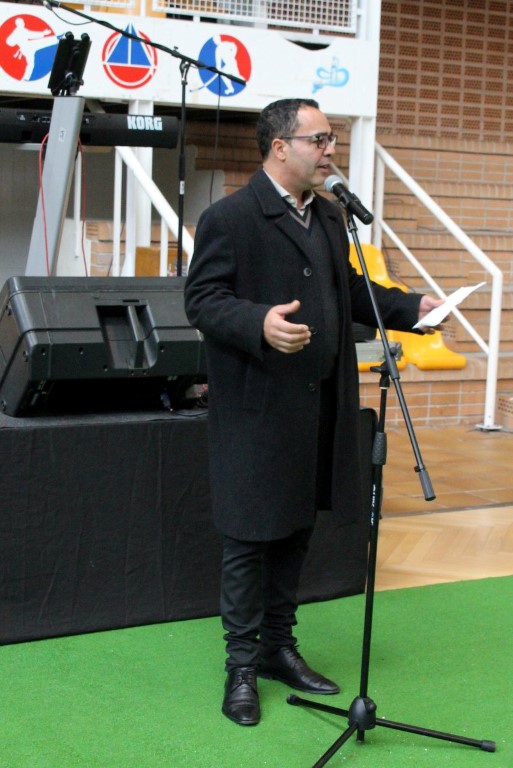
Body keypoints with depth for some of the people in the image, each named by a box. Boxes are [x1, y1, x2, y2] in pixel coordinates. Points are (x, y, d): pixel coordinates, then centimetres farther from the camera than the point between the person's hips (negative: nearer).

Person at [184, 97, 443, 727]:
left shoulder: (328, 217, 14)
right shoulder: (229, 218, -11)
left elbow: (350, 291, 21)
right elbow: (202, 298, -15)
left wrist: (411, 307, 8)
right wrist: (259, 323, -32)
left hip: (318, 409, 8)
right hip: (258, 410, -8)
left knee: (294, 533, 16)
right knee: (249, 538, 1)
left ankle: (279, 647, 30)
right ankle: (242, 665, 14)